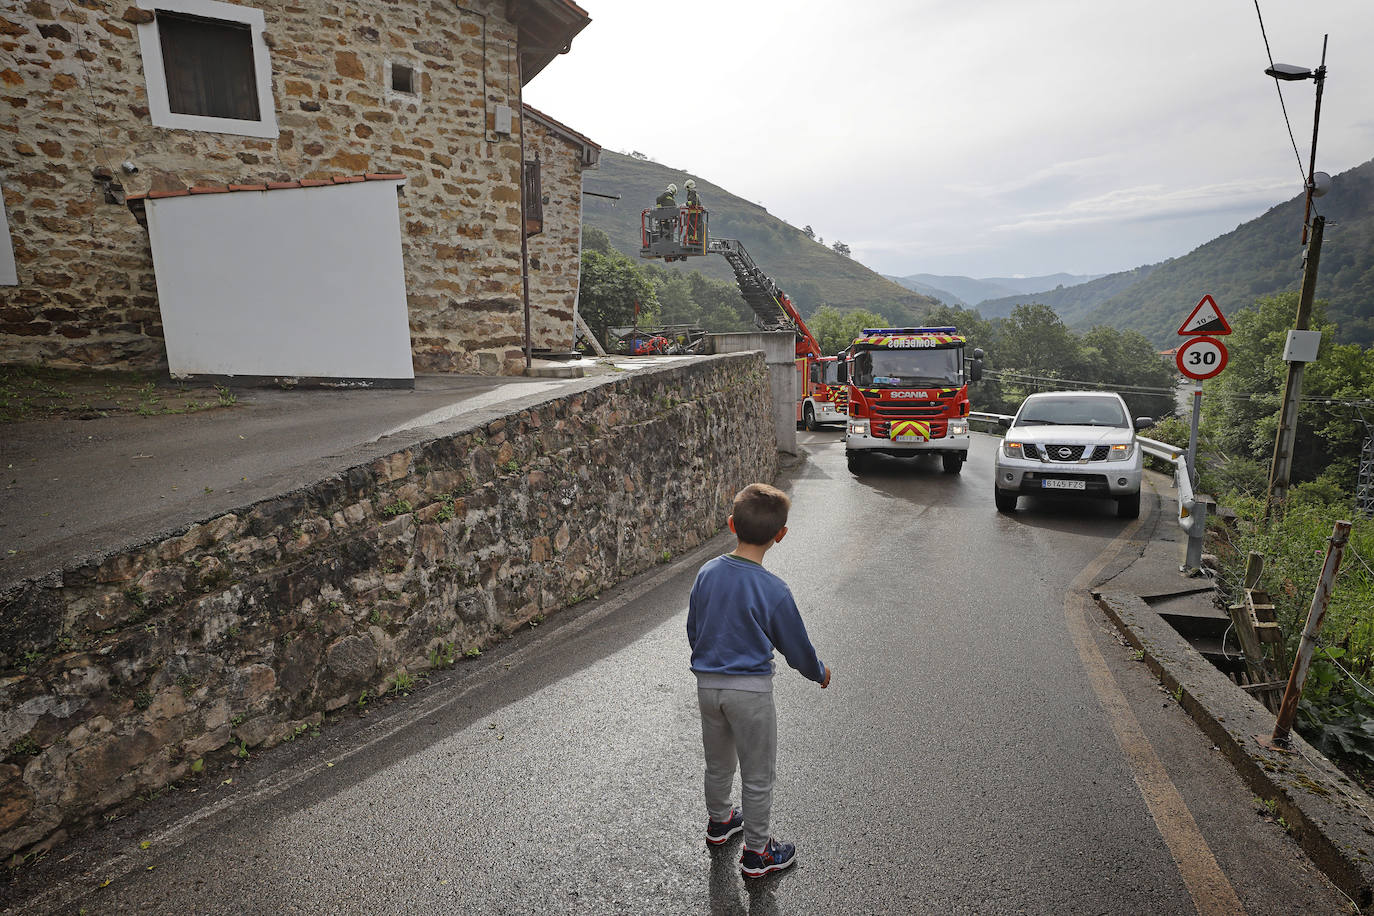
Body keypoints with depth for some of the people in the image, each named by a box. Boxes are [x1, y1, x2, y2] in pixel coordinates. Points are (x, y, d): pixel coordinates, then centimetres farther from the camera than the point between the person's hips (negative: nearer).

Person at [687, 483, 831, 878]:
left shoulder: (707, 573, -7)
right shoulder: (773, 590, -21)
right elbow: (796, 646, -8)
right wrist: (820, 672, 13)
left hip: (707, 682, 5)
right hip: (750, 690, -5)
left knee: (717, 763, 26)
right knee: (757, 775, 15)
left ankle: (719, 822, 48)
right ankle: (756, 853, 29)